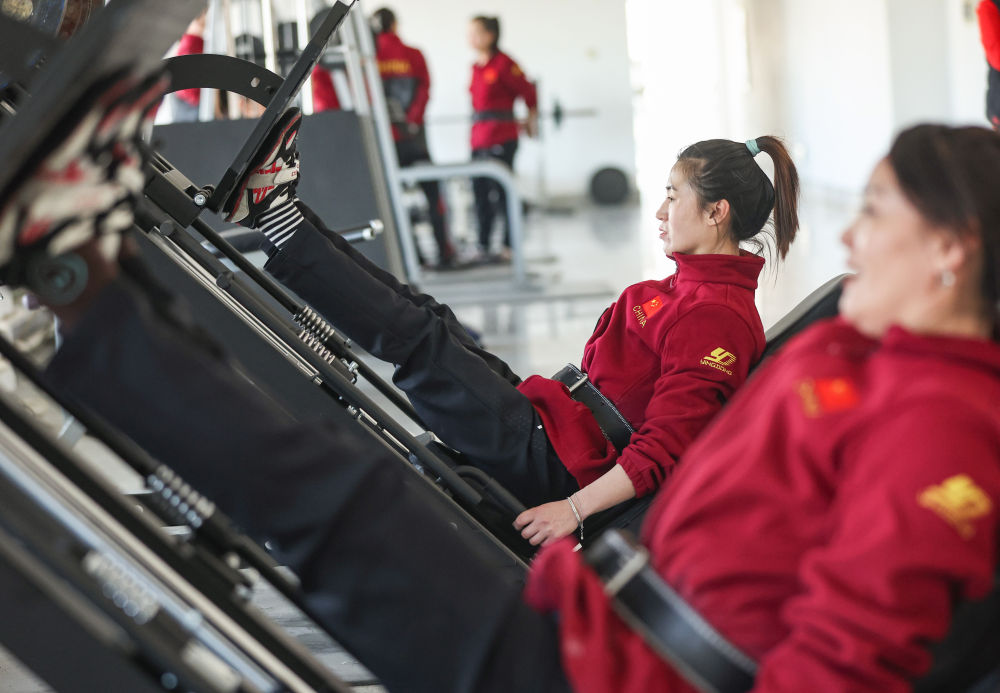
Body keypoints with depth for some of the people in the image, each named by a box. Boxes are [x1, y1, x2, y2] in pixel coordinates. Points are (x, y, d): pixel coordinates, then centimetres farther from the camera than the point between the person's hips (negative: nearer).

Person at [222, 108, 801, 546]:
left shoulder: (718, 317, -18)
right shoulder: (694, 288, 14)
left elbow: (665, 449, -24)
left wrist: (573, 508, -25)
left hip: (552, 465, -10)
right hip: (548, 423, 10)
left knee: (419, 339, -14)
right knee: (426, 318, 8)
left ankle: (275, 215, -7)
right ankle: (274, 205, 10)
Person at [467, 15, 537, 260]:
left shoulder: (503, 64, -9)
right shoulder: (476, 67, 12)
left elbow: (528, 93, -4)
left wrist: (531, 121, 4)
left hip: (501, 137, -8)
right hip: (478, 138, 8)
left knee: (501, 191, -4)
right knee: (480, 191, 9)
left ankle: (509, 246, 4)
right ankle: (483, 246, 16)